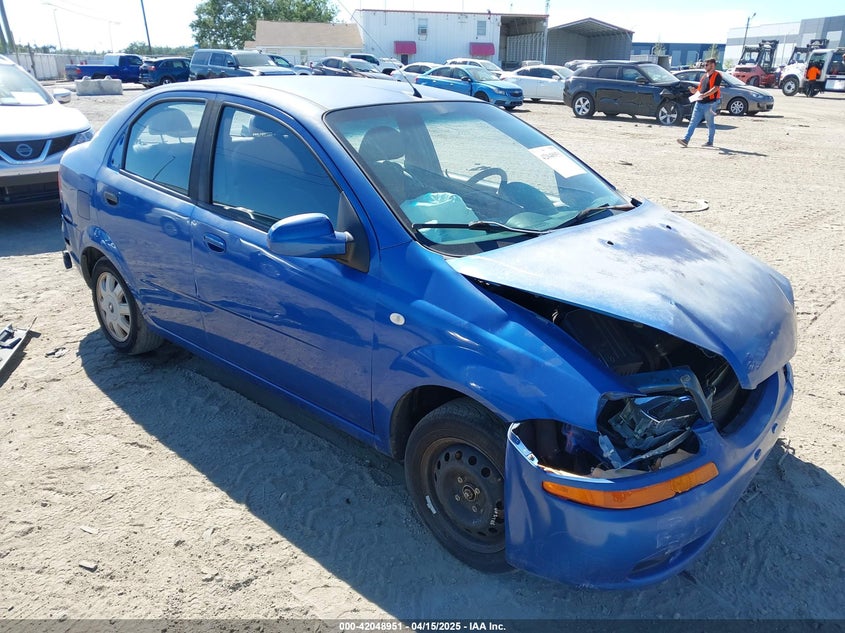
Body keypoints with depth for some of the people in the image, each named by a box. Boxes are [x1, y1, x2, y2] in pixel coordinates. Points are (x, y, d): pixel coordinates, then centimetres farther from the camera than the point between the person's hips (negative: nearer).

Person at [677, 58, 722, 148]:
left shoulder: (717, 75, -5)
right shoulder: (704, 76, 19)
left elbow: (715, 88, -18)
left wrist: (704, 95, -30)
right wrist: (695, 91, 1)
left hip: (710, 103, -7)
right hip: (699, 103, 7)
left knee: (710, 124, 4)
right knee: (693, 122, -3)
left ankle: (710, 142, 13)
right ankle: (686, 139, -8)